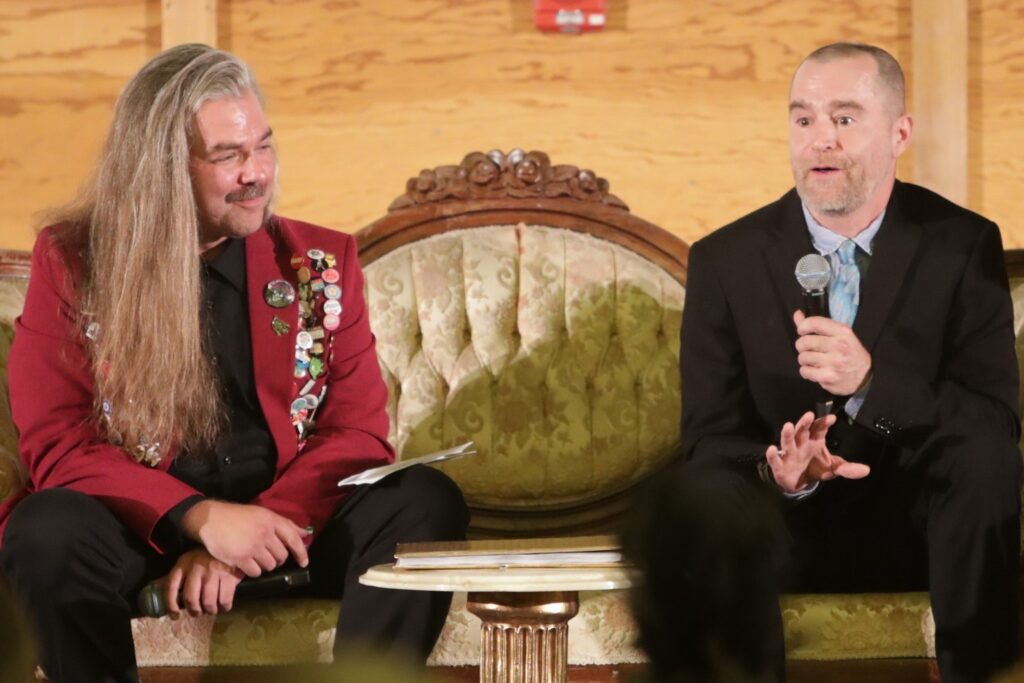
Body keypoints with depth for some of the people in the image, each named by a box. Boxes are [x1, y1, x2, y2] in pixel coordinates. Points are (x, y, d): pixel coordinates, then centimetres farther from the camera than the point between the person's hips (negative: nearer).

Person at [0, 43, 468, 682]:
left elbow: (357, 434, 1)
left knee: (427, 501, -24)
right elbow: (56, 444, -7)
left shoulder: (321, 262, 6)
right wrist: (200, 517, -23)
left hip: (289, 520, 2)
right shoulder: (72, 262, -1)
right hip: (144, 527, -2)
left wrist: (248, 534, -17)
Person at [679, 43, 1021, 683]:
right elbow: (710, 439, -3)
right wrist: (779, 473, -28)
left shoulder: (963, 245, -1)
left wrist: (872, 381, -27)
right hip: (788, 533, 0)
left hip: (921, 530, 0)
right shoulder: (726, 261, 1)